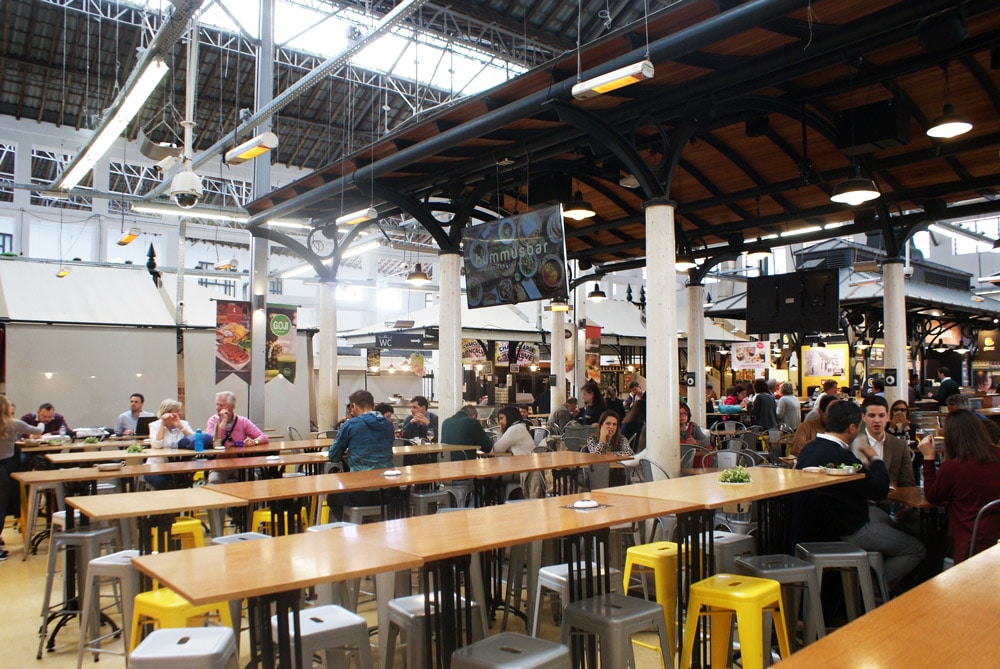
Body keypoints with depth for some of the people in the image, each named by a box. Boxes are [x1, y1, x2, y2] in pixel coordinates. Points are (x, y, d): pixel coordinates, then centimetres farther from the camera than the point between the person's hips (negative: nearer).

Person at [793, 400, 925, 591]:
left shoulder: (808, 448, 3)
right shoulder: (841, 457, -26)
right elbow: (880, 491, -17)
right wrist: (875, 458, -3)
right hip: (846, 534, -9)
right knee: (916, 550, 4)